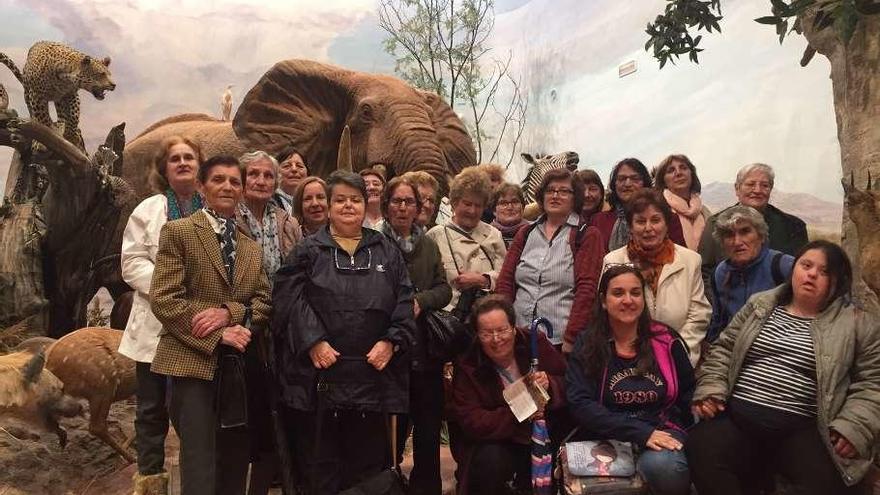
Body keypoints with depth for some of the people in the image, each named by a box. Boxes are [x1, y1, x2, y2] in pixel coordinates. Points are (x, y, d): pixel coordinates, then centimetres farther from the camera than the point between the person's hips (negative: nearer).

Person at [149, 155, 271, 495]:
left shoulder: (252, 246, 17)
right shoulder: (178, 232, -1)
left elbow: (264, 302, 8)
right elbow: (163, 299, -10)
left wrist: (229, 311, -13)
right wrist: (218, 336, -16)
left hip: (241, 366, 6)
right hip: (194, 362, -5)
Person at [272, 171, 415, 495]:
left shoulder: (387, 251, 13)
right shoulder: (308, 251, 6)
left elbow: (404, 301, 7)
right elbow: (288, 299, -4)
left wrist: (392, 341, -6)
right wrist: (312, 341, -15)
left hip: (373, 372, 2)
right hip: (321, 374, -2)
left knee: (369, 458, 10)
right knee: (321, 460, 7)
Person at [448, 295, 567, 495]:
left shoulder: (536, 343, -3)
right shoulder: (467, 367, -9)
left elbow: (569, 388, 3)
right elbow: (471, 422, -16)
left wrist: (550, 386, -21)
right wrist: (519, 416, -27)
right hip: (494, 442, -3)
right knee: (491, 461, -30)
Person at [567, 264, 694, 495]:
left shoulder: (666, 340, 6)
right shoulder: (586, 346, 1)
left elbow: (689, 397, 14)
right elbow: (580, 404, -9)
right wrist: (640, 432, -17)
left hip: (664, 433, 2)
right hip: (609, 439, -1)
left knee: (663, 466, -32)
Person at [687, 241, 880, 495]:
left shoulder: (856, 323, 8)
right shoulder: (759, 305, 16)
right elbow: (723, 350, 17)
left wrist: (854, 428, -10)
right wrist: (710, 390, 1)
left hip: (801, 428, -2)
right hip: (735, 416, 2)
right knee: (702, 454, -25)